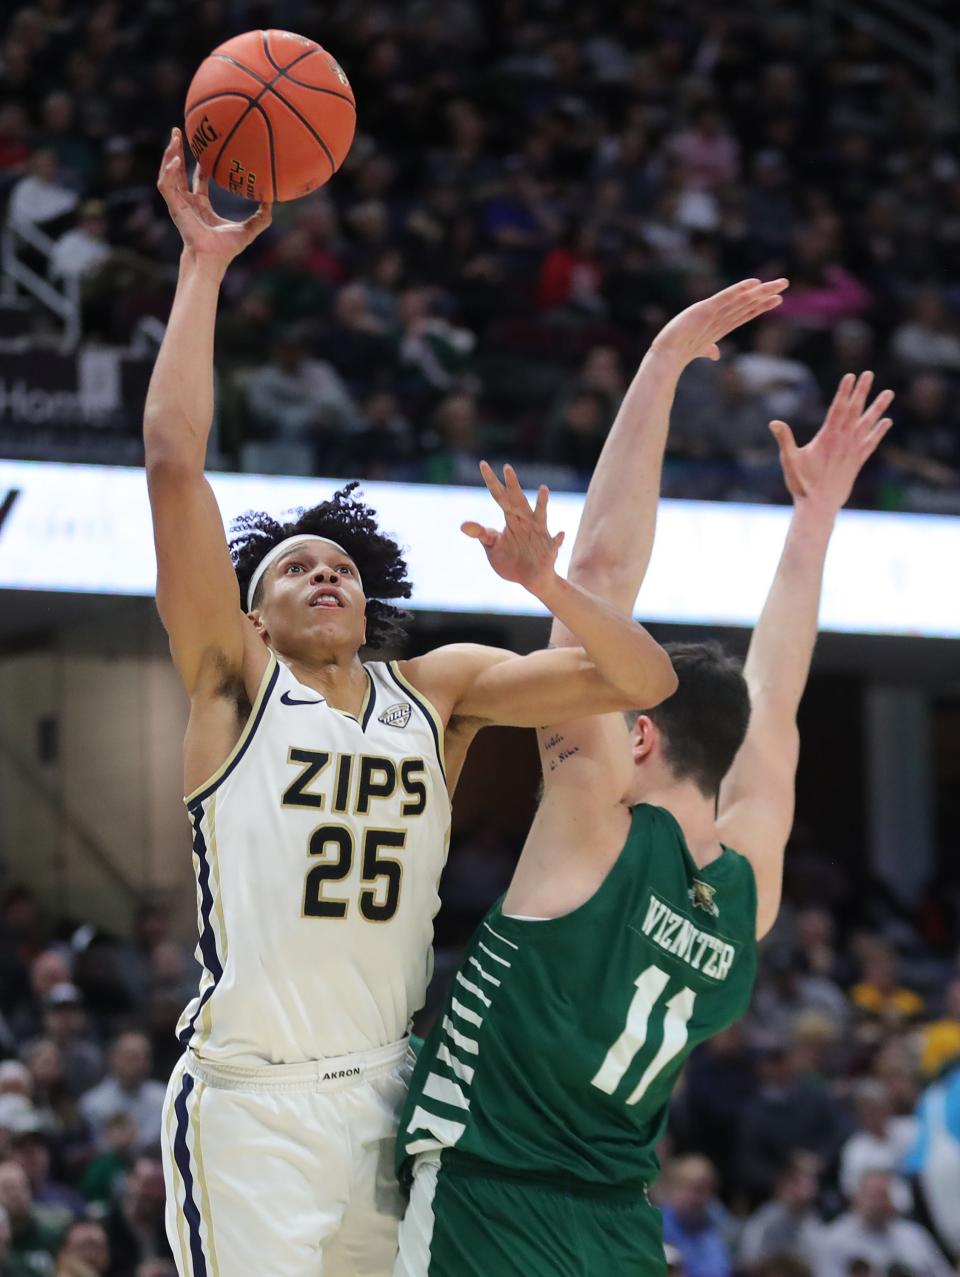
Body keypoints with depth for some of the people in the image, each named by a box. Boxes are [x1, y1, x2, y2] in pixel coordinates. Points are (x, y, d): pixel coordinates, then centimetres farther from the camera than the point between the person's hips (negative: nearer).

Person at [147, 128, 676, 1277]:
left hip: (392, 1095, 4)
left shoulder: (438, 690, 15)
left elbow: (643, 681, 8)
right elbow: (173, 458, -4)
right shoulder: (235, 682, 6)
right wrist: (202, 266, -3)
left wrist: (544, 583, -9)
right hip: (250, 1100, -4)